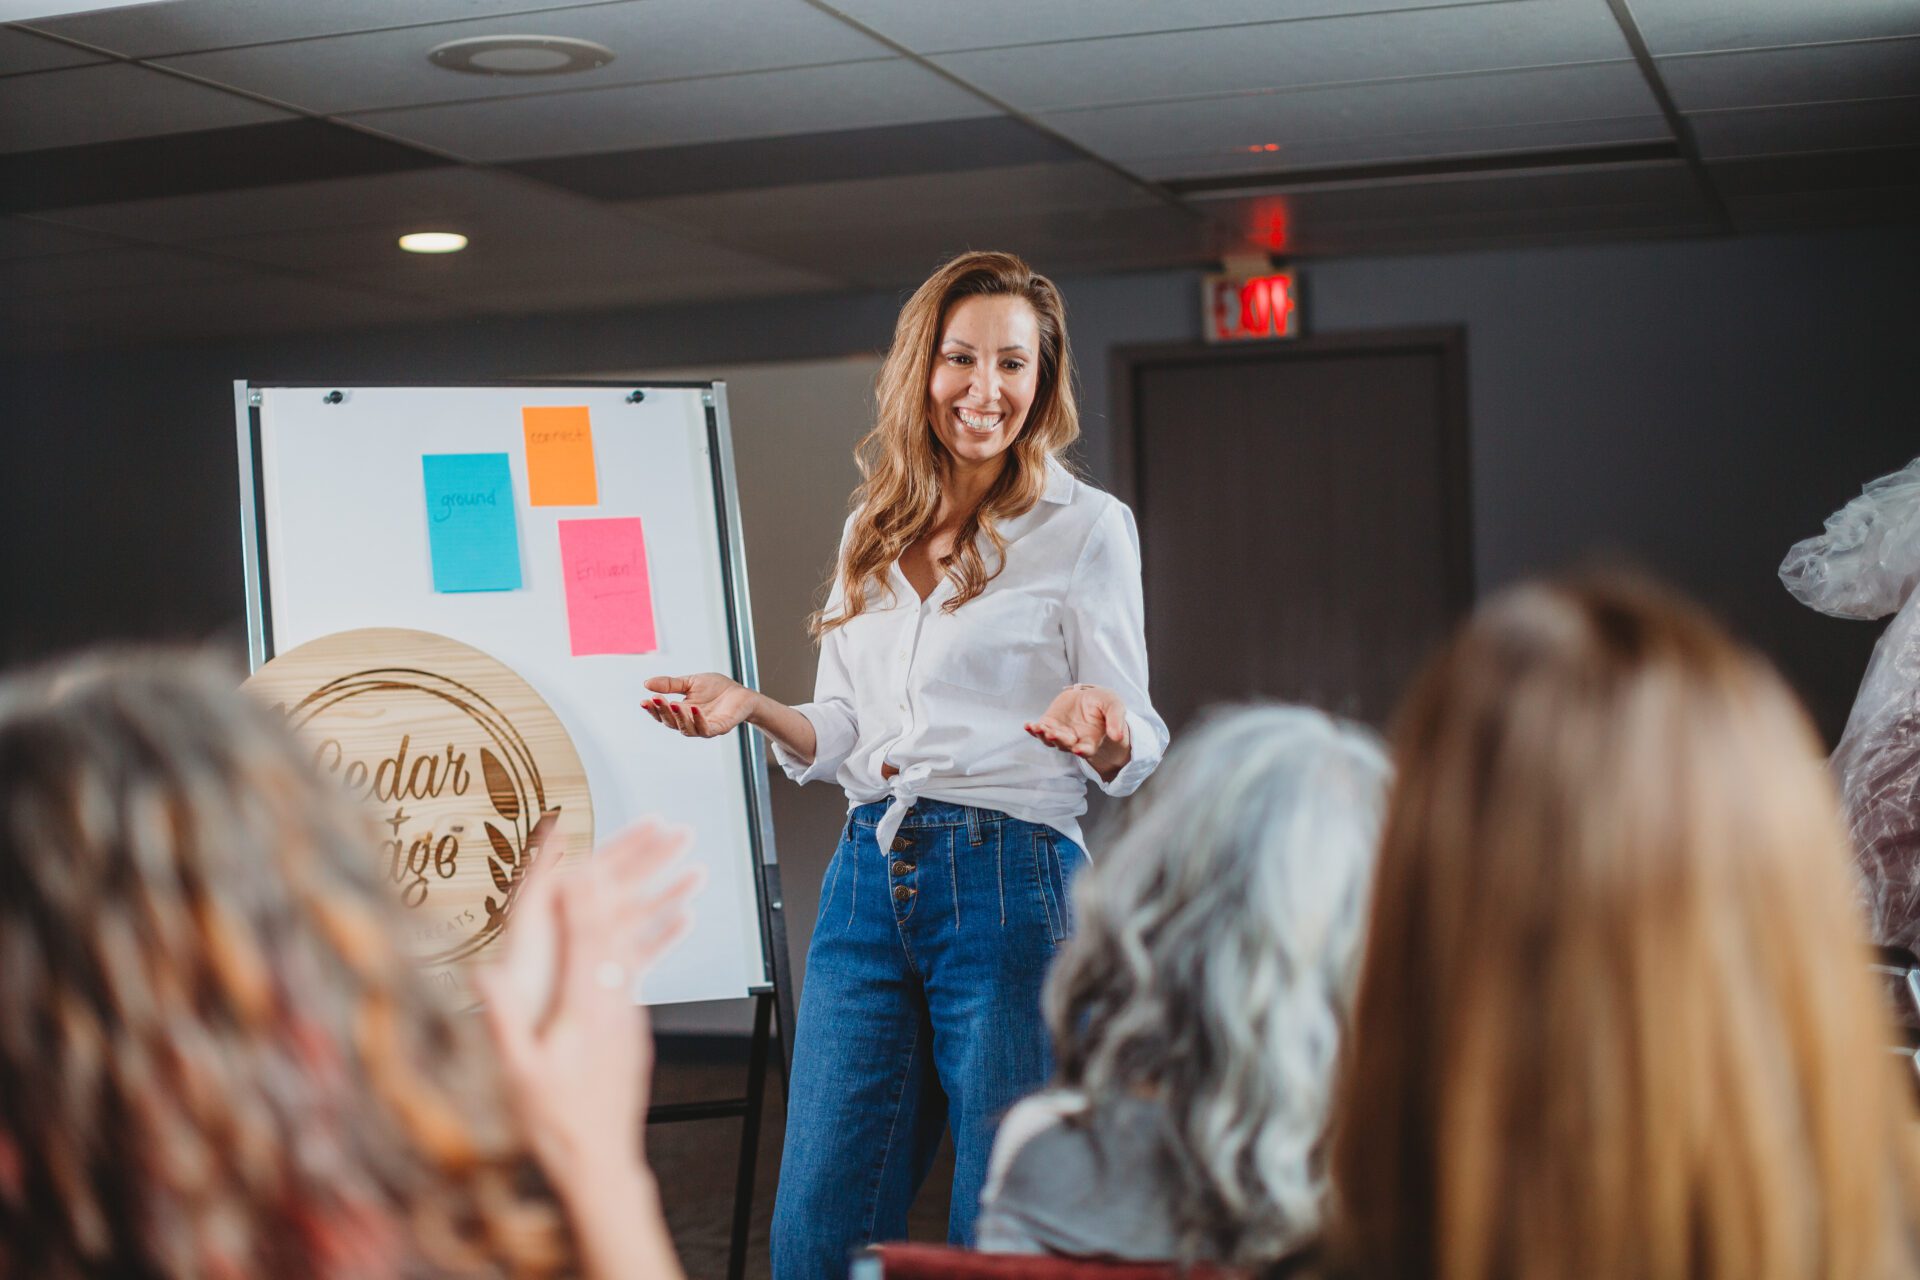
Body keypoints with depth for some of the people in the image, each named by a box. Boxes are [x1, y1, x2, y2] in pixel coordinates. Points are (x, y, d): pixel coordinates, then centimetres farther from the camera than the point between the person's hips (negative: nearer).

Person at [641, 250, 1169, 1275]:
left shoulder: (1087, 528, 1)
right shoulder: (872, 532, 15)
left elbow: (1137, 752, -2)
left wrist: (1101, 731, -25)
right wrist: (751, 708, -2)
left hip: (1009, 882, -5)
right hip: (868, 878, 5)